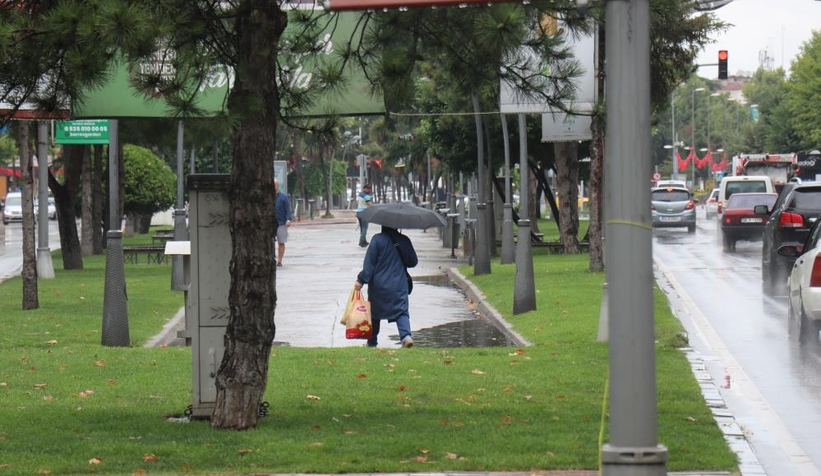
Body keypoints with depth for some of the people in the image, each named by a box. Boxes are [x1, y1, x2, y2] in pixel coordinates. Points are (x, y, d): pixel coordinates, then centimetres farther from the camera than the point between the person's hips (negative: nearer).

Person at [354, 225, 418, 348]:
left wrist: (361, 280, -8)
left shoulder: (377, 239, -9)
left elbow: (369, 262, -11)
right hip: (399, 285, 2)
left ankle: (372, 343, 18)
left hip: (379, 285, -2)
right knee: (401, 311, 1)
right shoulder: (404, 241, 2)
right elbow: (413, 262, 12)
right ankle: (406, 335, -24)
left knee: (374, 312, 12)